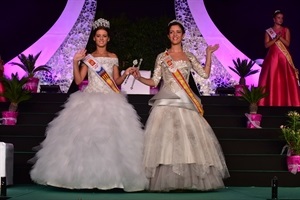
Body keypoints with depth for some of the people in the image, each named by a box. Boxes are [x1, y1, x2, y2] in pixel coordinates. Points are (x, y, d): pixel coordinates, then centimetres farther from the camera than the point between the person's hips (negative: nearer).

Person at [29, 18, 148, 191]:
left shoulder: (113, 58, 10)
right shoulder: (88, 57, 7)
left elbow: (116, 82, 11)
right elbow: (78, 80, 0)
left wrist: (126, 74, -7)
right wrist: (75, 62, -8)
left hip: (110, 101, 1)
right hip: (90, 100, 0)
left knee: (111, 136, -6)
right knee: (87, 135, -7)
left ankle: (110, 176, 0)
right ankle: (87, 175, 0)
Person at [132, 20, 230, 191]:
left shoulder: (189, 56, 14)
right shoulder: (162, 57, 10)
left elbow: (205, 74, 9)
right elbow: (154, 81, 7)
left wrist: (209, 54, 7)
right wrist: (139, 78, -8)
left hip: (185, 102, 2)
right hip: (166, 102, -1)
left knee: (190, 136, -6)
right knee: (165, 137, -11)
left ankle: (191, 180, -1)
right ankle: (167, 181, -9)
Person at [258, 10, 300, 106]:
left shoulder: (286, 30, 8)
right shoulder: (268, 31, 8)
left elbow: (287, 43, -1)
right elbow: (266, 45, -1)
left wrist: (280, 37, -15)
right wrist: (275, 38, -12)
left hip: (284, 57, 0)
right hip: (272, 57, 0)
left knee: (285, 79, -6)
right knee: (271, 79, -4)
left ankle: (286, 102, -3)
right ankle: (271, 102, -1)